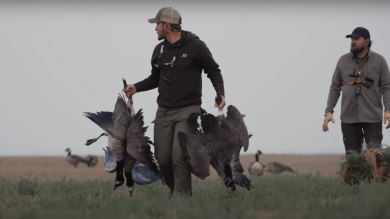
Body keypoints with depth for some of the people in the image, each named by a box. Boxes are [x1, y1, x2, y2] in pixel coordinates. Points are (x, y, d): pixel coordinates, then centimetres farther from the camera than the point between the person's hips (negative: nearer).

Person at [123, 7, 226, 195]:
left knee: (179, 157, -17)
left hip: (188, 110, -6)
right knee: (163, 158, 1)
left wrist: (220, 93, -14)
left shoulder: (195, 46, -6)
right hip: (163, 112, 6)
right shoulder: (159, 50, 11)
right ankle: (175, 192, 19)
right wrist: (136, 87, 6)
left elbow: (213, 71, 1)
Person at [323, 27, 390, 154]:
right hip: (349, 118, 2)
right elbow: (335, 87, 10)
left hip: (372, 117, -2)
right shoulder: (343, 61, 8)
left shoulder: (379, 61, 2)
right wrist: (329, 111, 2)